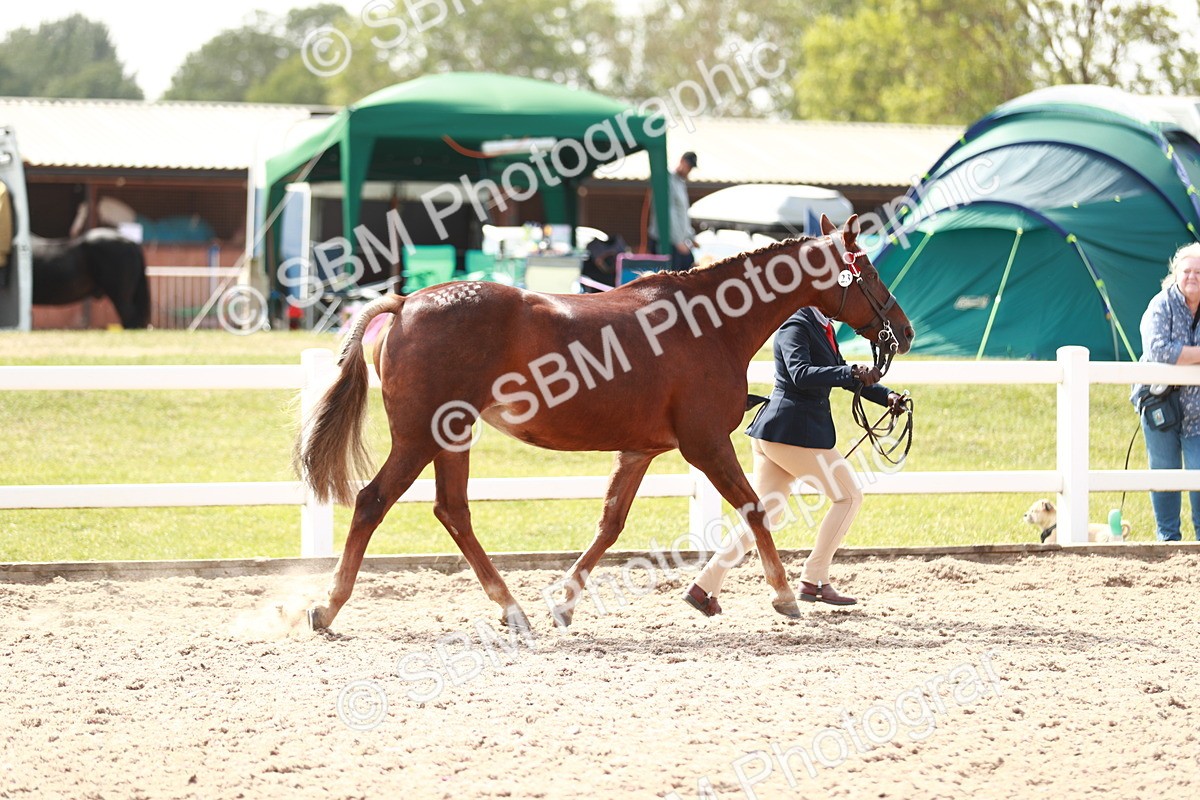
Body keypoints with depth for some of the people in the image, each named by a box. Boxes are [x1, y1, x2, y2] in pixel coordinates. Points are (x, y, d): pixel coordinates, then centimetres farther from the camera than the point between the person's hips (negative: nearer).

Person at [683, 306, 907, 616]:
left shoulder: (823, 328, 18)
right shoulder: (796, 327, -12)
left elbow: (841, 374, 26)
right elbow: (801, 374, -27)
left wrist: (887, 396, 15)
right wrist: (851, 373, -36)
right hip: (795, 431, -10)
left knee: (767, 515, 10)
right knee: (849, 495, 1)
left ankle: (704, 585, 5)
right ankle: (814, 580, 2)